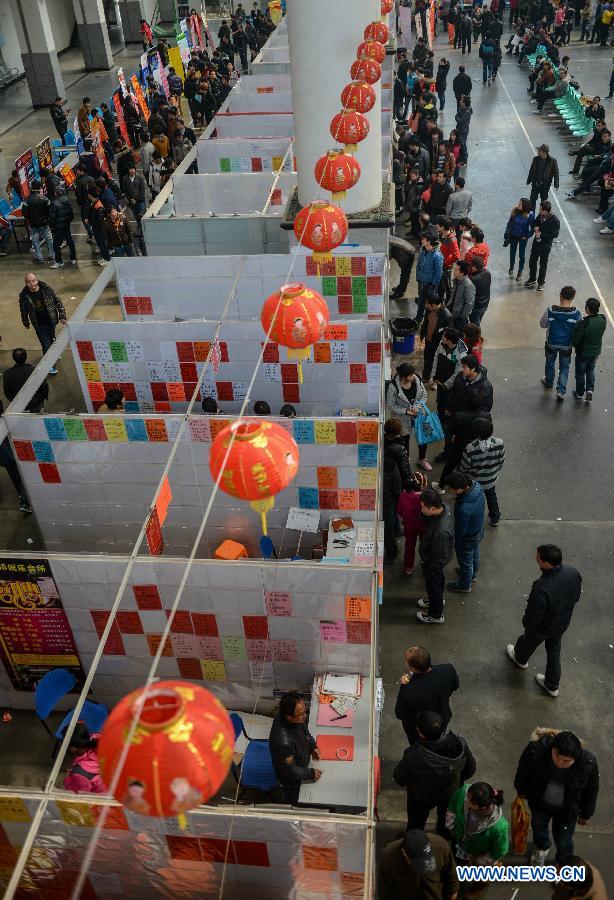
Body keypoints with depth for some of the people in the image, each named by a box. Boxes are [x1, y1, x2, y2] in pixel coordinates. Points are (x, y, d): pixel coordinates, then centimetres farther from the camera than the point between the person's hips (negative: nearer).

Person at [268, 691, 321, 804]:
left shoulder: (297, 718, -26)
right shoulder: (283, 741, -47)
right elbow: (290, 771, -31)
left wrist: (312, 746, -8)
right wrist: (311, 774, -18)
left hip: (301, 764, 6)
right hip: (291, 779, -6)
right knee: (294, 801, 25)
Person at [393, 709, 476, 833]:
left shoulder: (414, 756, -45)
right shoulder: (460, 745, -35)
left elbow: (399, 778, -24)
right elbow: (470, 769, -14)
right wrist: (458, 780, 6)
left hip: (422, 797, -2)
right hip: (451, 794, 3)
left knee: (416, 823, 31)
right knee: (445, 819, 36)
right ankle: (444, 838, 62)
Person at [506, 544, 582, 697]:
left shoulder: (542, 588, -45)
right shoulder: (573, 573, -24)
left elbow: (533, 616, -28)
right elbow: (576, 596, -3)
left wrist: (526, 623, -6)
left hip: (542, 627, -5)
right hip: (563, 623, 5)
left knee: (528, 643, 29)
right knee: (554, 652, 28)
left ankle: (520, 658, 62)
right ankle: (552, 686, 47)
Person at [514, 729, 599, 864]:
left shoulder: (588, 763, -35)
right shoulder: (536, 750, -38)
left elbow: (591, 790, -13)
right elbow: (523, 771, -14)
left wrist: (586, 814, 2)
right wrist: (522, 791, 3)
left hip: (567, 810, -1)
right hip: (539, 802, 1)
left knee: (563, 841, 17)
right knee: (538, 827, 27)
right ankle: (542, 848, 62)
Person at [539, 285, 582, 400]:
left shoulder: (550, 311, -23)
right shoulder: (577, 313, -21)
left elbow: (542, 324, -7)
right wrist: (575, 343, 9)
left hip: (551, 343, 0)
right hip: (567, 345, 0)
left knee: (550, 362, 27)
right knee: (564, 367, 17)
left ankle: (549, 381, 49)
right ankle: (561, 390, 12)